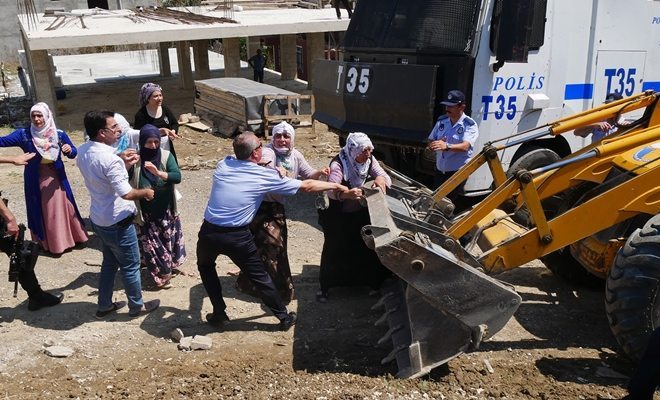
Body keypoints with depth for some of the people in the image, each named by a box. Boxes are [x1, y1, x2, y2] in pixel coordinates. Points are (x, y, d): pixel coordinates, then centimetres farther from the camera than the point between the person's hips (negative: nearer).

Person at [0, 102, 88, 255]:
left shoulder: (59, 134, -5)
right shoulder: (24, 134, -8)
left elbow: (73, 153, 2)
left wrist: (69, 150, -20)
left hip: (56, 178, 1)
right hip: (36, 181, -1)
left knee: (62, 208, 12)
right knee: (42, 212, 9)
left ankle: (70, 237, 30)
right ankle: (51, 244, 23)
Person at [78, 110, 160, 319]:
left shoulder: (83, 151, -1)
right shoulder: (110, 158, -28)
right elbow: (126, 193, -30)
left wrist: (123, 165, 8)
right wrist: (145, 192, -12)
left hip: (99, 219, 9)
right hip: (117, 222, -8)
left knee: (109, 262, 25)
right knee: (130, 266, 11)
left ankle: (104, 305, 36)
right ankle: (137, 305, 29)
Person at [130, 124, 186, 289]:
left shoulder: (166, 156, -11)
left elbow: (177, 176, -22)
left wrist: (158, 173, -38)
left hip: (166, 210, 2)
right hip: (146, 213, -2)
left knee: (169, 240, 19)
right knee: (151, 244, 5)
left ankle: (171, 265, 45)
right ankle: (161, 274, 25)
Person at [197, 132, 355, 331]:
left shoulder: (223, 165, 1)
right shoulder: (265, 176, -6)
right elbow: (306, 186, 1)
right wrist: (336, 186, 14)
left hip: (209, 232, 2)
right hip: (238, 237, -2)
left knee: (205, 266, 31)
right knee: (260, 277, 15)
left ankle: (219, 313, 31)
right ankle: (285, 317, 28)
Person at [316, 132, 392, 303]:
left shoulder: (369, 160, -12)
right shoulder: (338, 164, -30)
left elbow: (385, 177, -13)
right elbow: (331, 189, -45)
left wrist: (381, 179, -39)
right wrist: (346, 193, -67)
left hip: (360, 213, 5)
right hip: (337, 215, -5)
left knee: (367, 246, 6)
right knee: (334, 249, -1)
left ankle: (374, 282, 24)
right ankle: (325, 287, 15)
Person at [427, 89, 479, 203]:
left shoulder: (470, 125, -11)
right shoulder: (441, 121, 6)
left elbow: (465, 146, -26)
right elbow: (430, 141, 11)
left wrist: (447, 146, -44)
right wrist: (434, 145, -15)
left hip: (458, 172, -5)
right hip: (439, 171, 6)